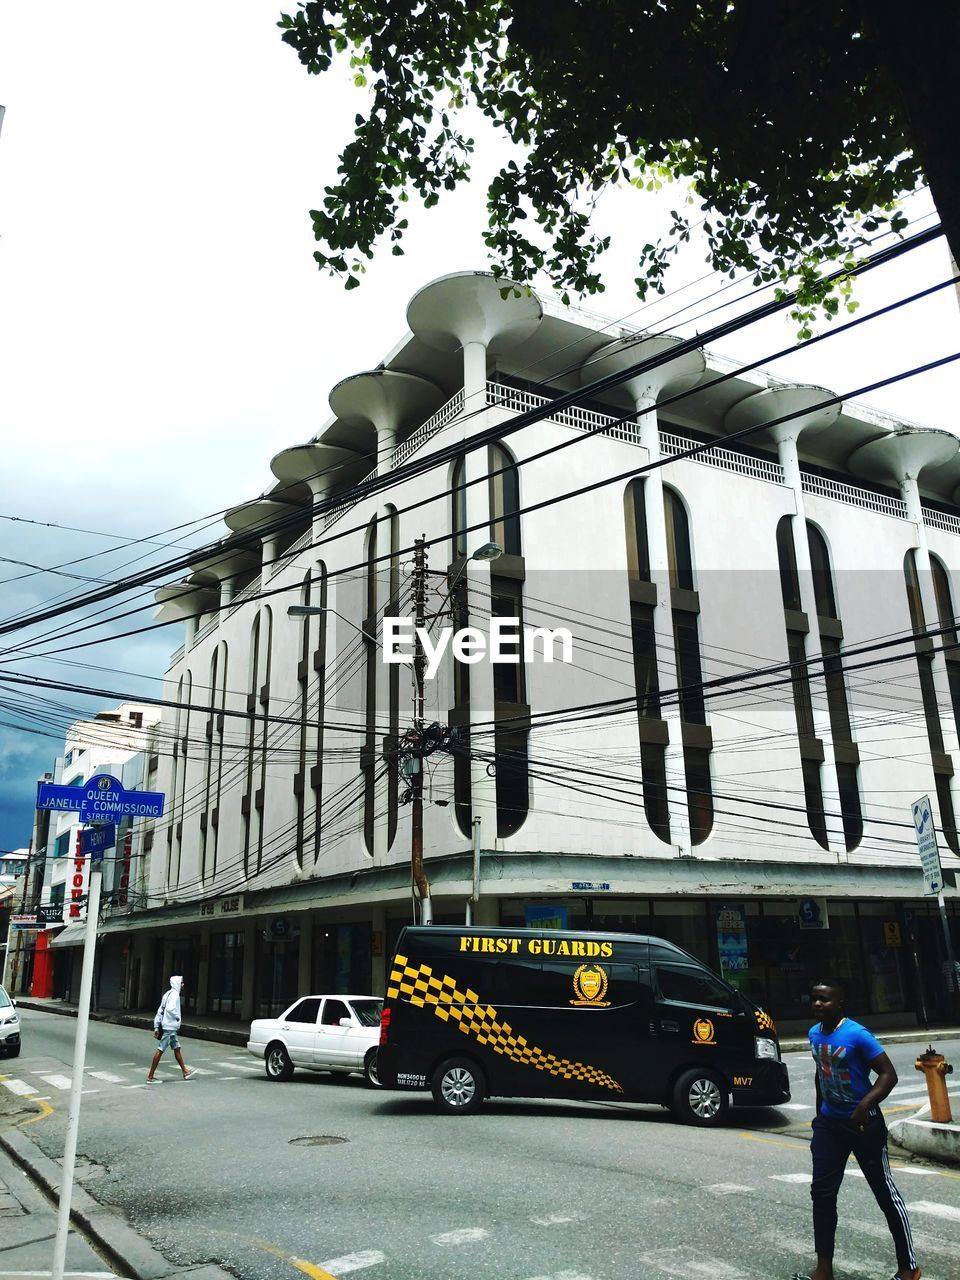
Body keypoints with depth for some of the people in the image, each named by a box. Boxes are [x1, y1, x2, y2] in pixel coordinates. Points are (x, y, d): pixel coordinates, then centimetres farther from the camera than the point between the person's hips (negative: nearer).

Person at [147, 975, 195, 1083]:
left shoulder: (168, 994, 15)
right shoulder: (174, 994, -14)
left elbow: (160, 1011, 14)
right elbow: (170, 1009, -30)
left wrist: (156, 1026, 13)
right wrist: (177, 1017, -13)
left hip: (171, 1027, 10)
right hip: (170, 1027, -10)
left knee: (177, 1048, 14)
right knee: (160, 1050, -6)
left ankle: (185, 1072, 22)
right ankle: (150, 1076, -2)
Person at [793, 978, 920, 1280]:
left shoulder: (857, 1035, -20)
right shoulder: (814, 1034, 2)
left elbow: (888, 1074, -20)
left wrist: (865, 1105, -31)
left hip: (863, 1123, -7)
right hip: (829, 1123, 7)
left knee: (885, 1193, 6)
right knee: (822, 1192, 6)